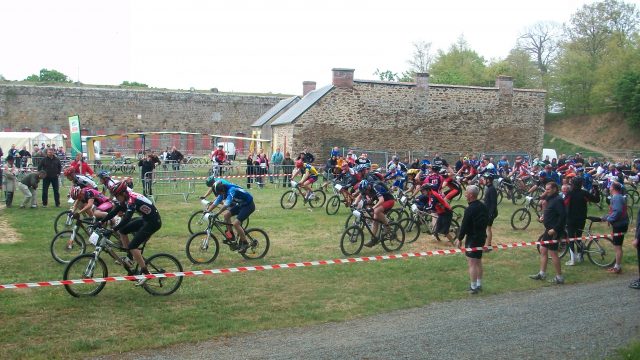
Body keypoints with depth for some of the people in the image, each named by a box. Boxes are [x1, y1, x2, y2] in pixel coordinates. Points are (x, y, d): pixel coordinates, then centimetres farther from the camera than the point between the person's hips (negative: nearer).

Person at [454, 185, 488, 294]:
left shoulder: (470, 209, -21)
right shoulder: (484, 207, 7)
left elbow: (464, 226, -19)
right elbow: (486, 222, 14)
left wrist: (460, 239, -9)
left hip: (472, 238, -9)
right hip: (482, 236, 9)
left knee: (472, 263, -3)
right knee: (478, 262, 18)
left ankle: (473, 287, 0)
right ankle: (479, 285, 25)